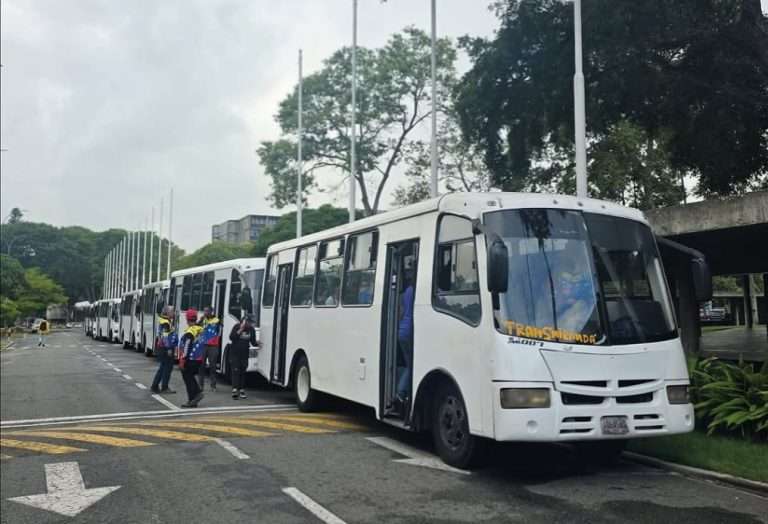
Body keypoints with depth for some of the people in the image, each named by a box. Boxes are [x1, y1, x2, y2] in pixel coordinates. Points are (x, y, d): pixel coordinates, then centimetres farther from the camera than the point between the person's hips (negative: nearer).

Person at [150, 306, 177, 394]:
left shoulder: (167, 321, 16)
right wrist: (169, 348, -24)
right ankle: (165, 388, 1)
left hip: (161, 348, 10)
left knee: (163, 367, 15)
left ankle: (155, 386, 18)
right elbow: (165, 337, -23)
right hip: (165, 349, -10)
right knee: (168, 367, -3)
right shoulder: (165, 323, -16)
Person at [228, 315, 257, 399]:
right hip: (234, 353, -3)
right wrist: (240, 330, -25)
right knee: (235, 371, -10)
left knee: (243, 372, 5)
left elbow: (253, 342, 5)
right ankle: (234, 389, -17)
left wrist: (257, 343, -17)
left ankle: (241, 390, 8)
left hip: (244, 354, 3)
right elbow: (231, 337, -19)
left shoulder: (251, 330, 0)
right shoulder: (236, 327, -8)